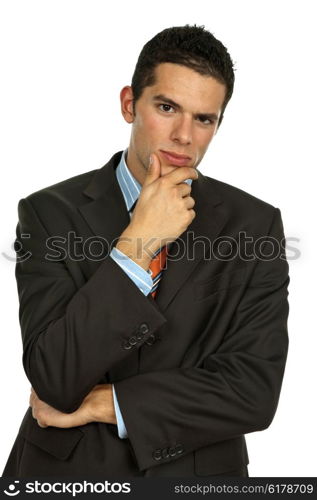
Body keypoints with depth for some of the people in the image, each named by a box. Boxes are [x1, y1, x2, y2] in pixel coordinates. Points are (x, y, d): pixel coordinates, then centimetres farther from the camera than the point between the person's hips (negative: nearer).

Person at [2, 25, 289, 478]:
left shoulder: (256, 225, -9)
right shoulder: (50, 213, -12)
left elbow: (255, 392, -16)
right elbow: (54, 380, -20)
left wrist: (99, 403, -17)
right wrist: (136, 244, -27)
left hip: (198, 472, 1)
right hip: (66, 472, 0)